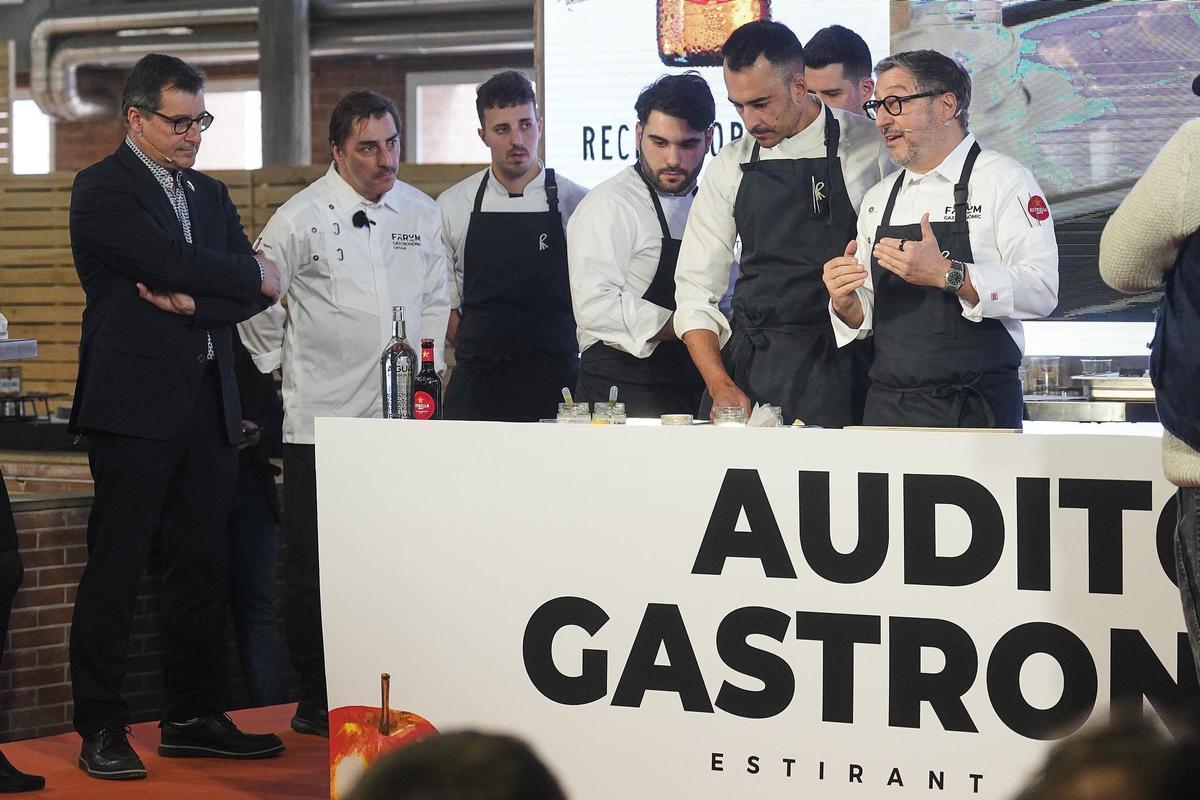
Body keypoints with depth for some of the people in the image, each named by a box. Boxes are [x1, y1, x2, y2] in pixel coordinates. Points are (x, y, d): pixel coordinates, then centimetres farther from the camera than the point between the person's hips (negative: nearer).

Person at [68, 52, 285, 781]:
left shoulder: (210, 195, 18)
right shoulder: (103, 189, -4)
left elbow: (255, 295, 8)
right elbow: (173, 264, -16)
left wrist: (194, 302, -11)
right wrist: (253, 276, -2)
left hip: (209, 405, 7)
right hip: (136, 403, -7)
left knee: (203, 563, 8)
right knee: (117, 564, -4)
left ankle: (194, 718, 16)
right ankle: (102, 728, 1)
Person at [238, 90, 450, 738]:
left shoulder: (421, 214, 10)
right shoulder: (301, 217, -4)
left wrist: (427, 368, 12)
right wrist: (281, 365, 4)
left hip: (399, 418, 4)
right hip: (320, 422, -4)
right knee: (314, 569, 0)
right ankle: (315, 704, 10)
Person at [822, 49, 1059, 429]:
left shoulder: (1003, 180, -2)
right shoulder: (878, 198, 16)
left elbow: (1041, 291, -15)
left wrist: (947, 275, -24)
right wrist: (846, 304, -4)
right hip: (886, 408, 5)